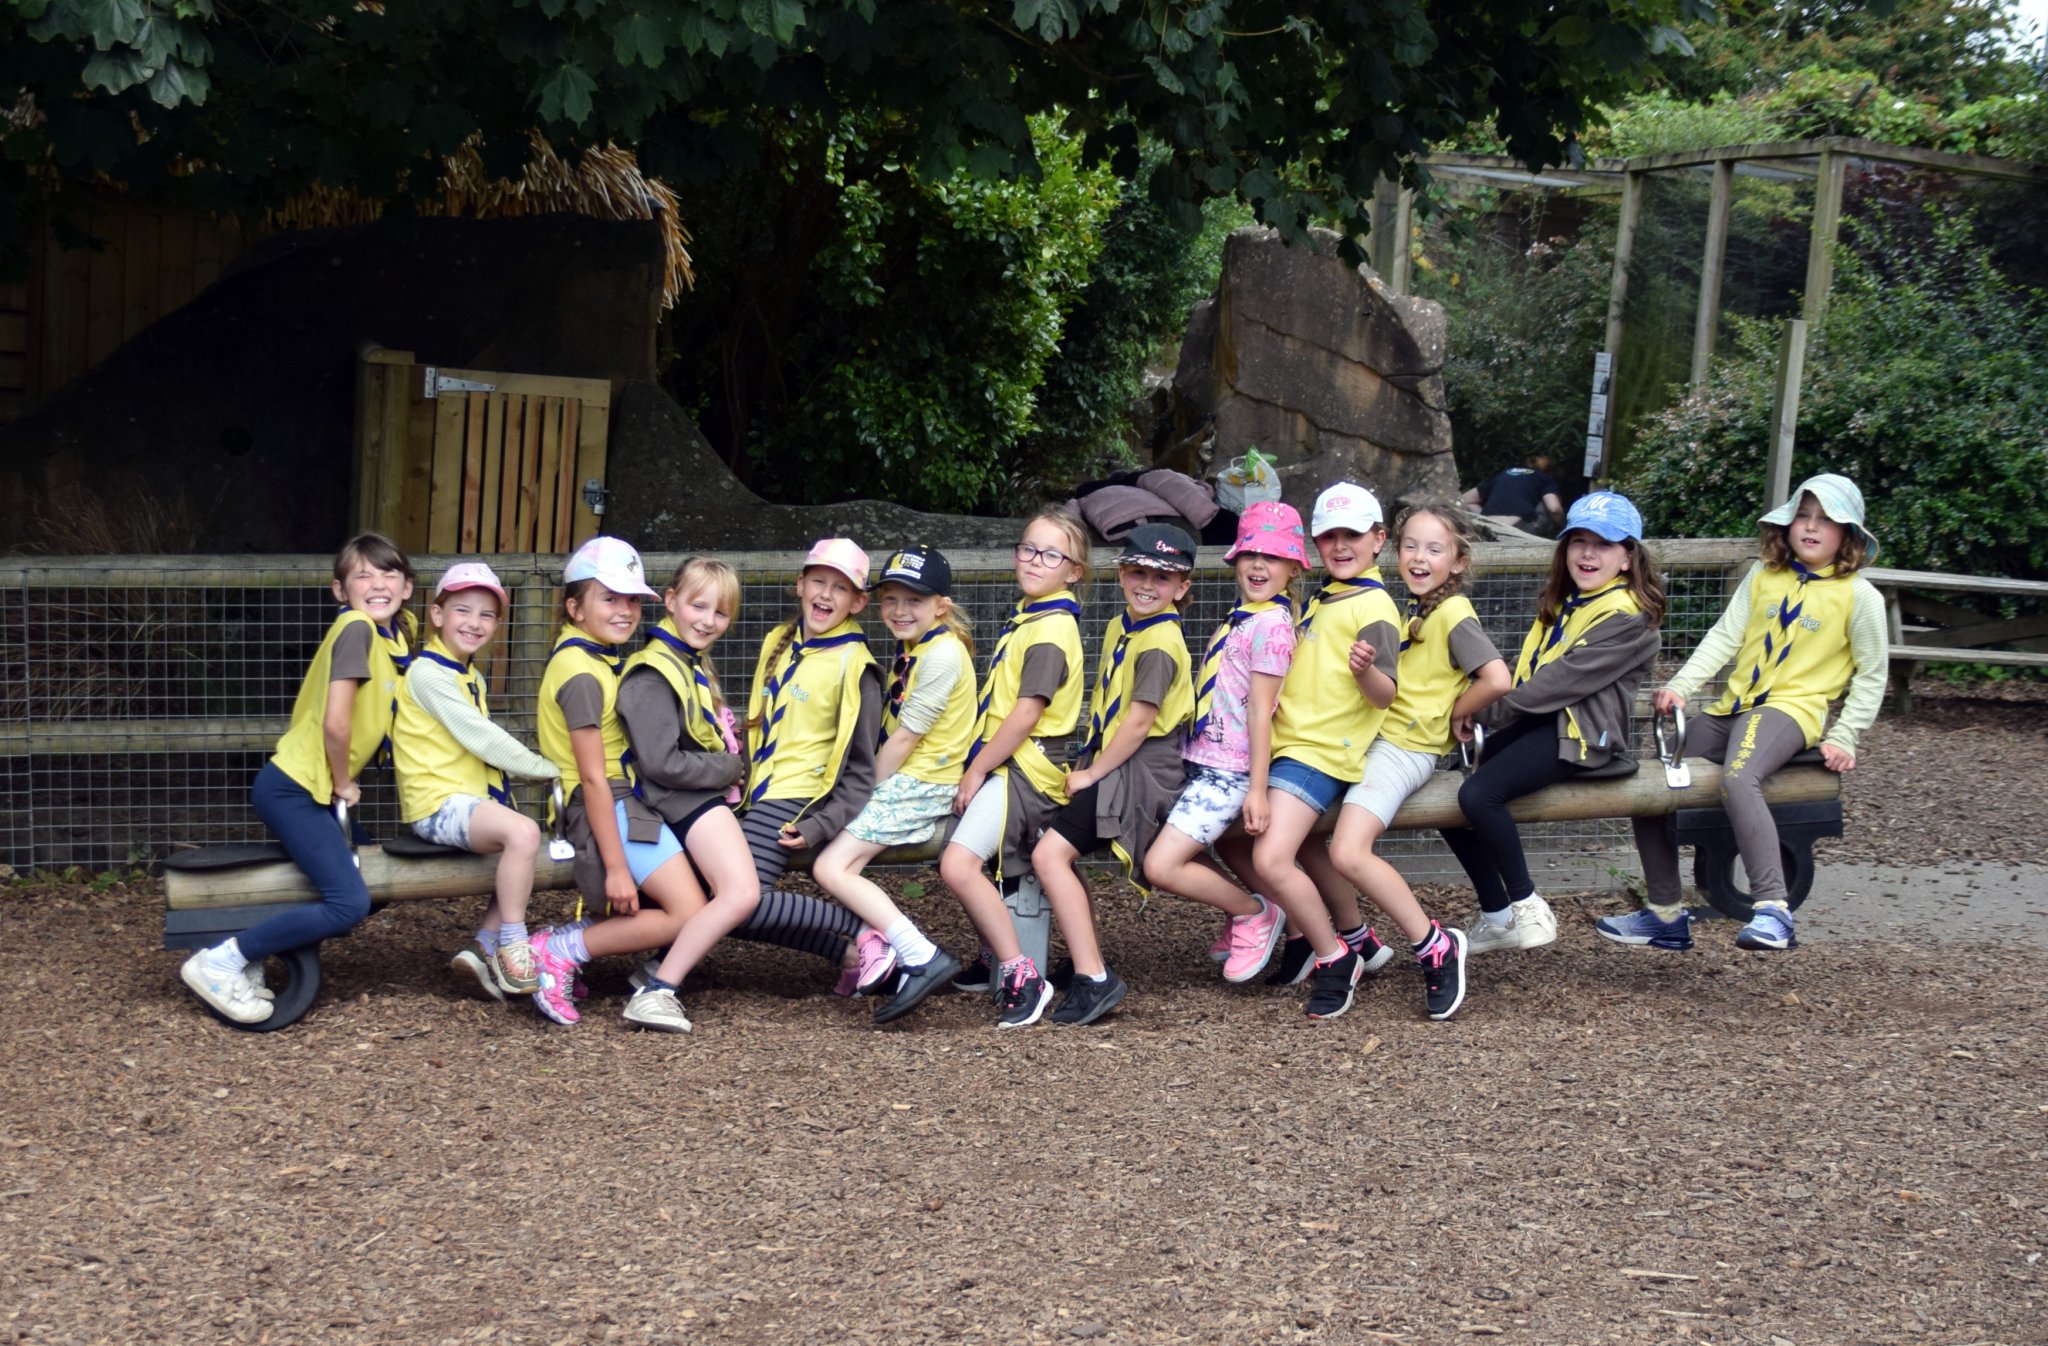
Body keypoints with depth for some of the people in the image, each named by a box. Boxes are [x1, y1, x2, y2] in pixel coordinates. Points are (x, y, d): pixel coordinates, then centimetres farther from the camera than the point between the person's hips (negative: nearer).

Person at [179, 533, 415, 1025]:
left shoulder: (395, 631, 9)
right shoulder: (355, 627, -17)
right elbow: (336, 722, -24)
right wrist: (344, 783, -9)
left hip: (313, 789, 10)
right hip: (293, 788, -10)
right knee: (350, 904, -16)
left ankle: (251, 954, 16)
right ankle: (220, 962, -10)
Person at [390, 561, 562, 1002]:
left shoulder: (473, 678, 21)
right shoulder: (428, 672, -10)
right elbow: (480, 738, -15)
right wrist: (548, 769, -10)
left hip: (471, 799, 10)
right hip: (437, 804, -10)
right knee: (523, 831, -29)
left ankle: (482, 948, 1)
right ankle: (513, 952, -21)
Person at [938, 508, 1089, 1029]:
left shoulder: (1051, 629, -14)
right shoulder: (1027, 617, 16)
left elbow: (1026, 714, -19)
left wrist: (977, 770, -14)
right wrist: (976, 769, 13)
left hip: (1024, 770, -10)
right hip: (1003, 766, 10)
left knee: (959, 865, -23)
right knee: (956, 864, 17)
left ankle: (1022, 978, -19)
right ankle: (995, 961, 34)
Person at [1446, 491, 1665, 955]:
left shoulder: (1627, 618, -11)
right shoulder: (1564, 602, 19)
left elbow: (1565, 679, -18)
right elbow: (1526, 668, 17)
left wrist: (1489, 711, -14)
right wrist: (1485, 709, -1)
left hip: (1577, 734, -9)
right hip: (1535, 724, 9)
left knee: (1478, 794, -28)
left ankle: (1527, 907, -13)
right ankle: (1496, 917, 13)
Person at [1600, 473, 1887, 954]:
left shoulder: (1859, 595, 0)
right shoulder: (1763, 576, 12)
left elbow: (1871, 676, 3)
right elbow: (1724, 637, 7)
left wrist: (1844, 738, -6)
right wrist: (1680, 686, -6)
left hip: (1791, 709, -7)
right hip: (1732, 709, 7)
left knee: (1738, 779, -37)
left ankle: (1772, 910, -43)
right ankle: (1665, 914, 17)